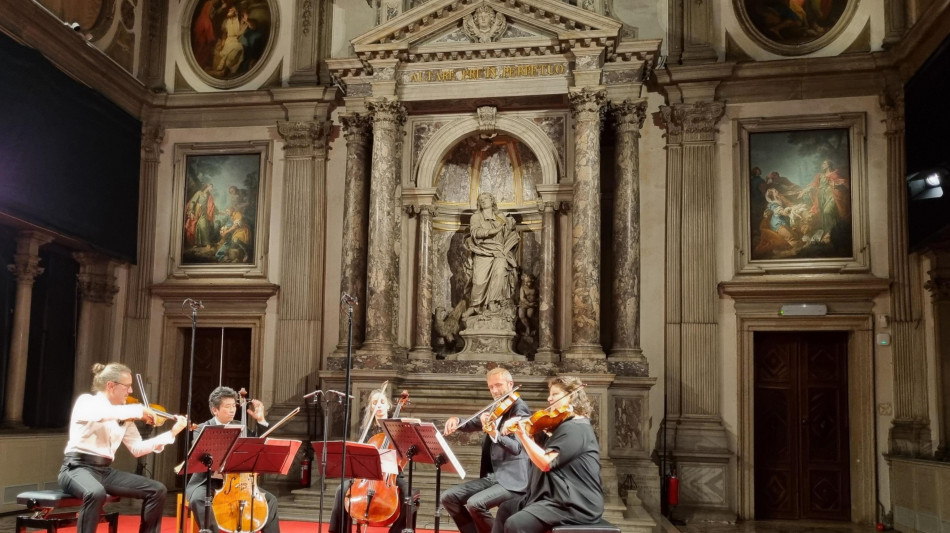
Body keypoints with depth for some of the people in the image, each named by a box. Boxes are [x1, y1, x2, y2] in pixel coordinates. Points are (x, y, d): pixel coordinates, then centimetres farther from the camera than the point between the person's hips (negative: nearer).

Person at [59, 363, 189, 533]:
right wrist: (138, 410, -29)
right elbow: (100, 414, -32)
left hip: (105, 470, 7)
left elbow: (137, 449, 7)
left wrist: (172, 433, 0)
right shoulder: (86, 401, -6)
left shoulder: (123, 416, 11)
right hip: (78, 467, -7)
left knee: (157, 490, -4)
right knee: (96, 493, -40)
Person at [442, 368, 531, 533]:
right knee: (449, 497, 0)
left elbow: (517, 447, -23)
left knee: (475, 503, -28)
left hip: (512, 479, -8)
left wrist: (495, 434, -40)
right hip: (492, 476, 8)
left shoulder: (519, 408, -11)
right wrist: (456, 420, -5)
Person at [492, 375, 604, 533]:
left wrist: (523, 435, -20)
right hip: (559, 497, 11)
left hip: (575, 504, -11)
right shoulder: (565, 425, 17)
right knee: (506, 509, 19)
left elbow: (545, 462, -24)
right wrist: (519, 428, 0)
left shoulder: (576, 428, -16)